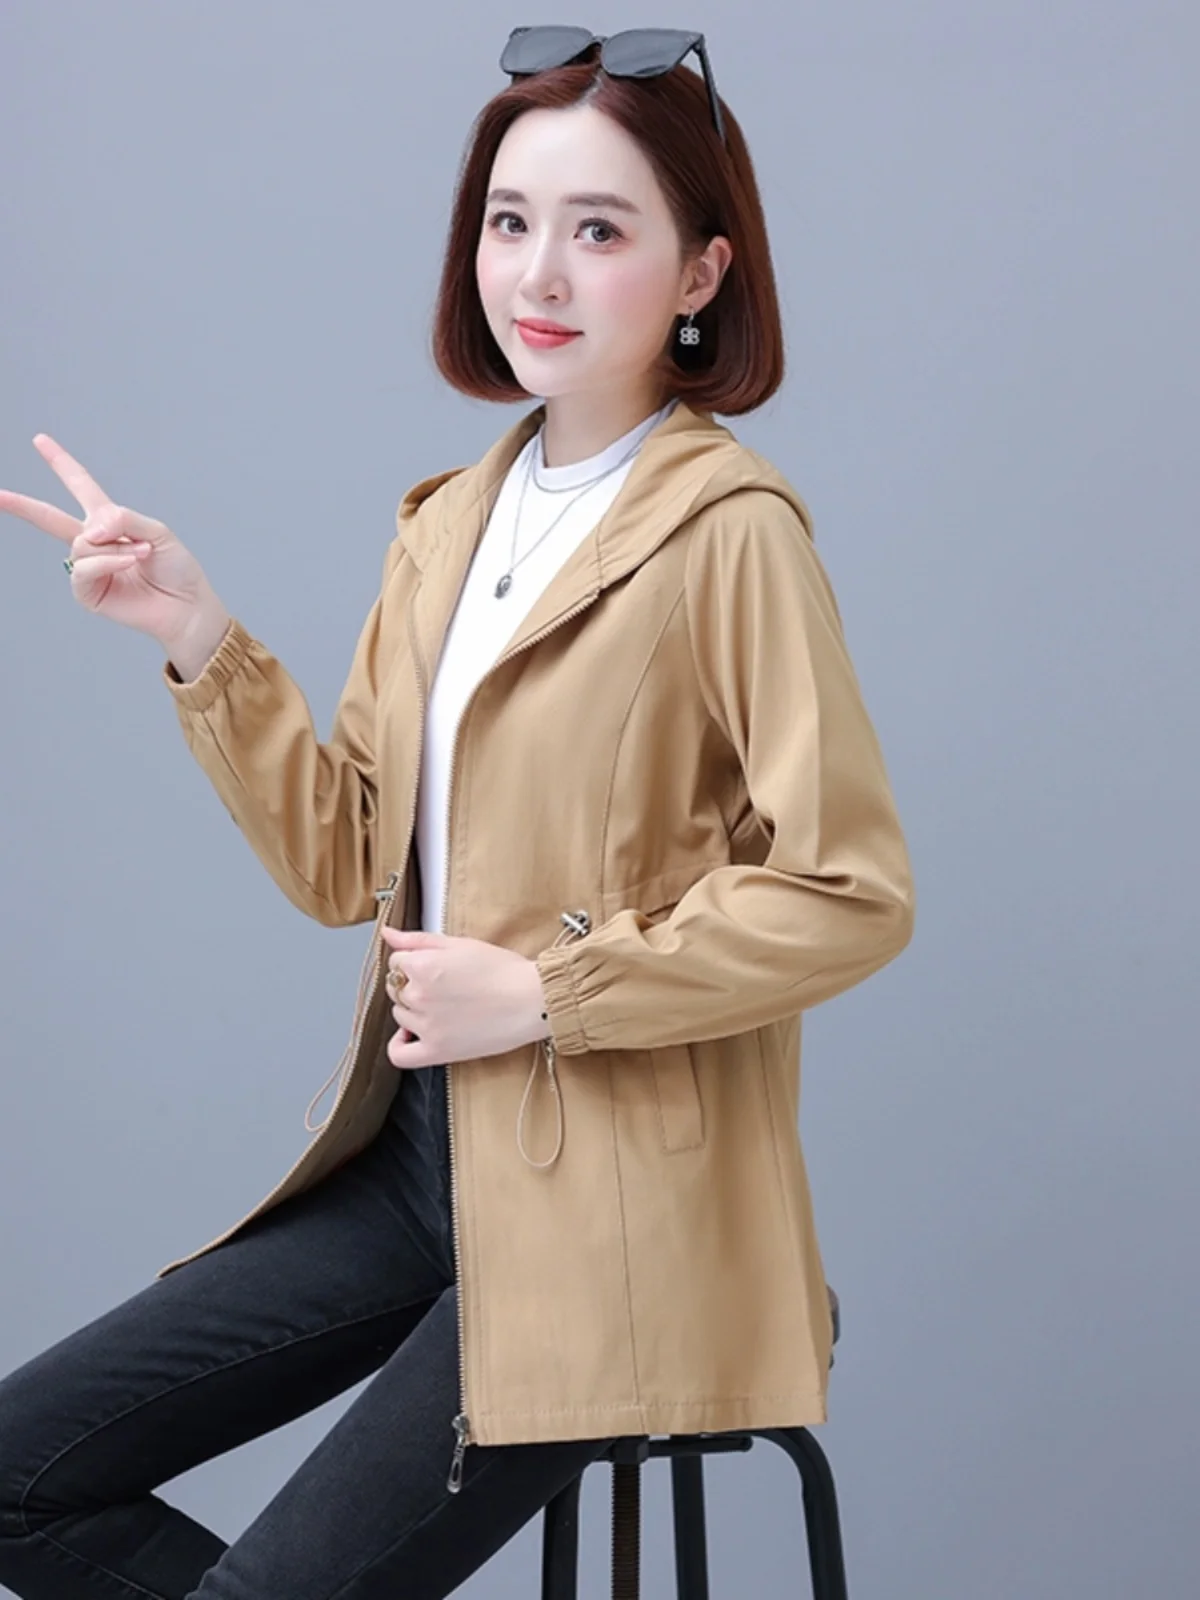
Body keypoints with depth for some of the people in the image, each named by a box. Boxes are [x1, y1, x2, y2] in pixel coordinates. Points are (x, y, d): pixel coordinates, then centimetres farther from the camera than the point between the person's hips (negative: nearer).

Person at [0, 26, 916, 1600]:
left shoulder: (728, 528, -13)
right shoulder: (450, 524, 11)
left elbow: (850, 893, -17)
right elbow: (347, 864, 9)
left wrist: (543, 991, -16)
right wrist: (197, 637, -2)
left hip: (607, 1207, -8)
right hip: (421, 1158, 8)